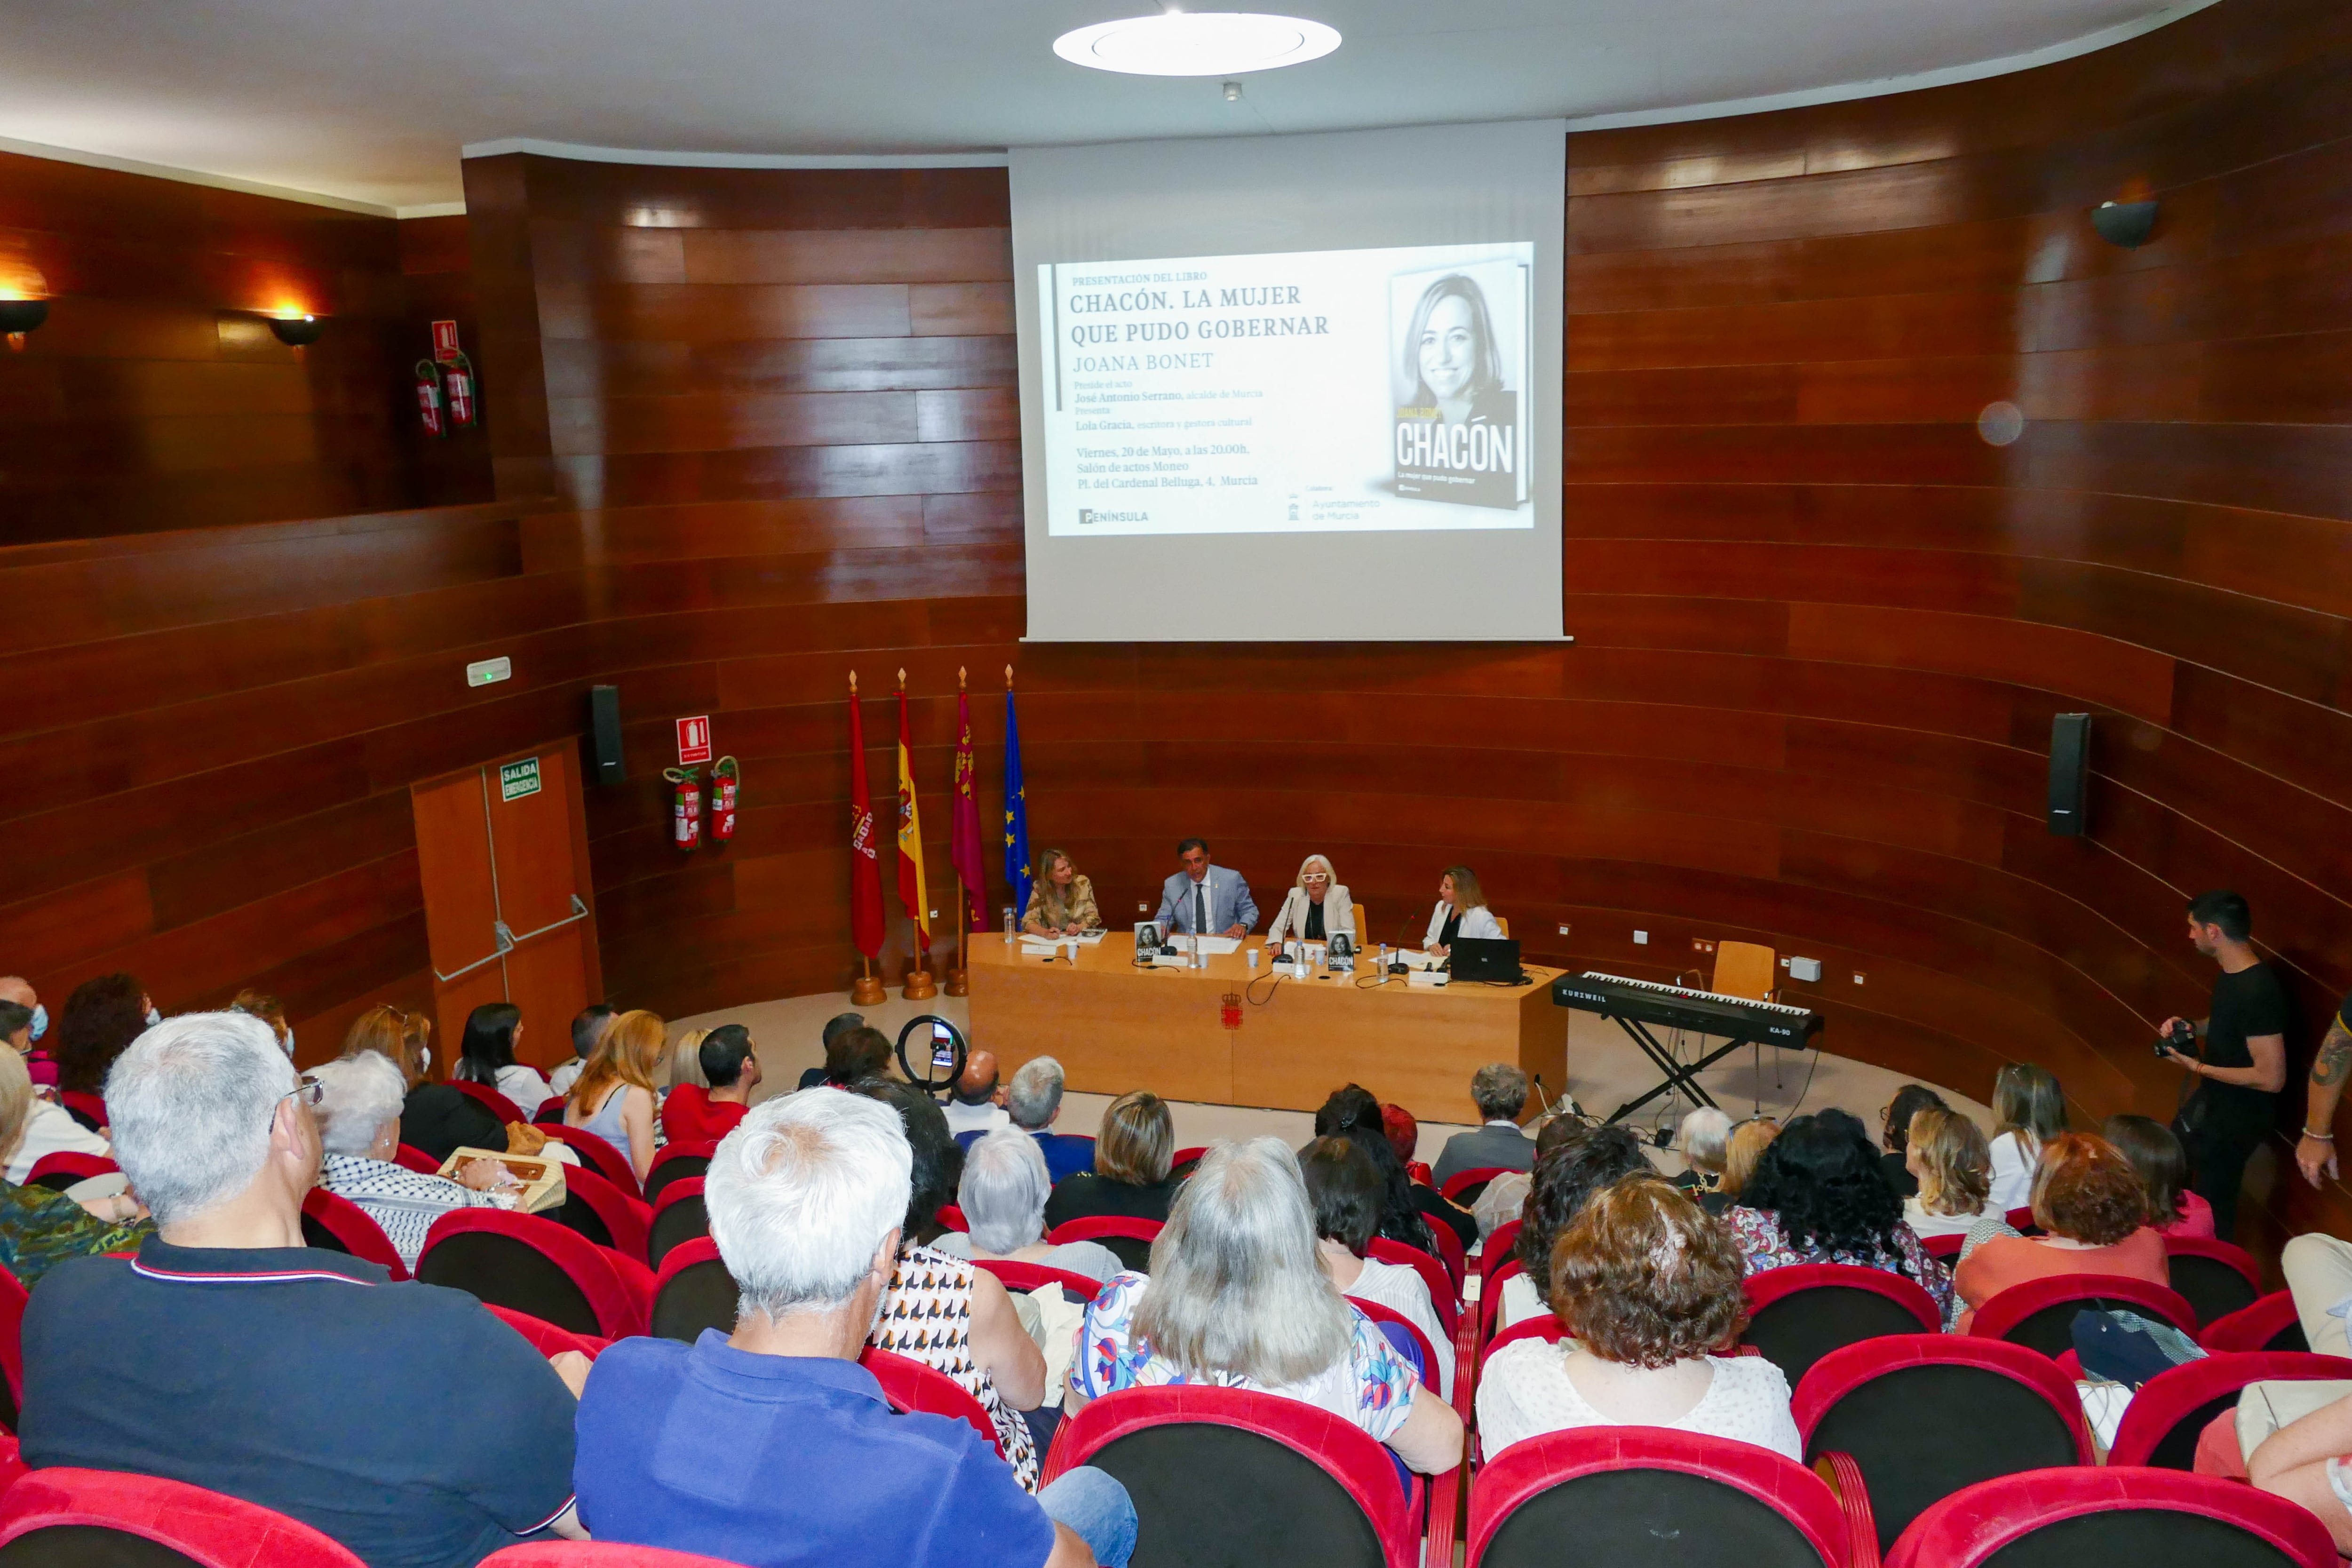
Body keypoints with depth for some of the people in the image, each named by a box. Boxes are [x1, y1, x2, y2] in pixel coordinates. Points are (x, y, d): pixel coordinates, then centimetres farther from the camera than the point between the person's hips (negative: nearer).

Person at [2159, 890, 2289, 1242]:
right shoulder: (2233, 972, -3)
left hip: (2237, 1114, -10)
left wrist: (2198, 1067, -23)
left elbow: (2272, 1078, -31)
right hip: (2214, 1098, 10)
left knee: (2213, 1204, 8)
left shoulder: (2257, 992, -33)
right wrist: (2191, 1027, -2)